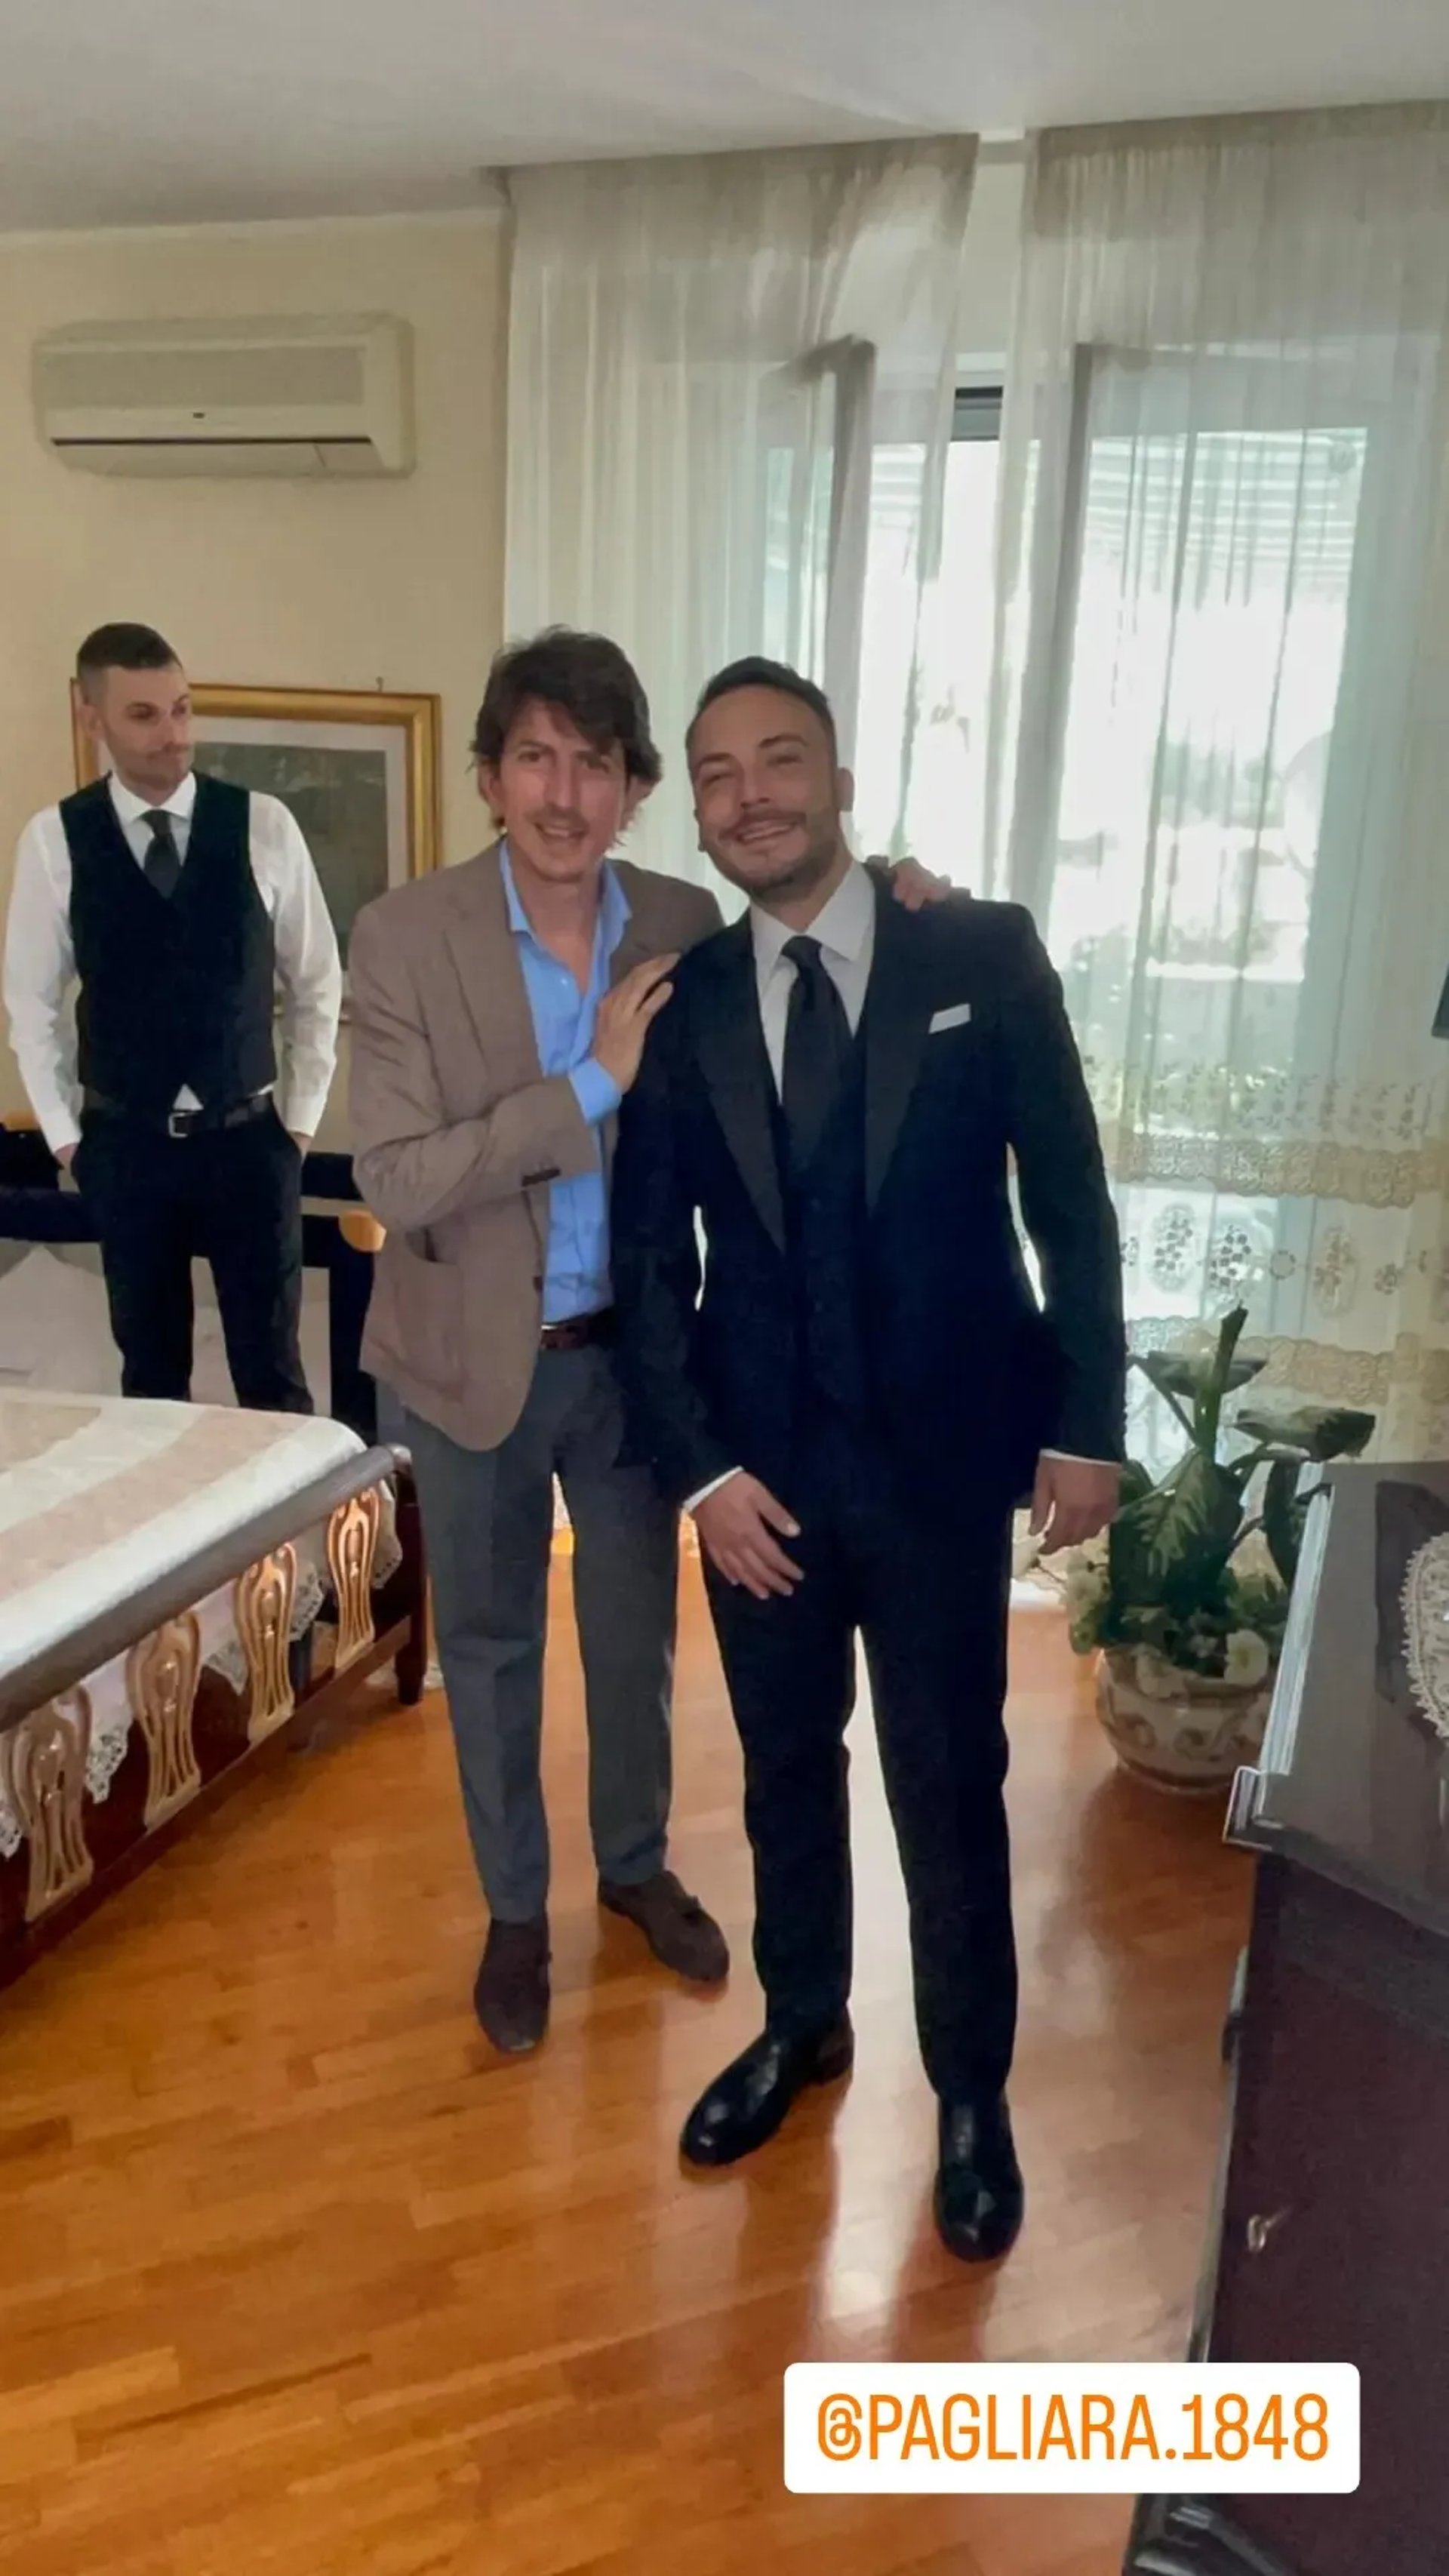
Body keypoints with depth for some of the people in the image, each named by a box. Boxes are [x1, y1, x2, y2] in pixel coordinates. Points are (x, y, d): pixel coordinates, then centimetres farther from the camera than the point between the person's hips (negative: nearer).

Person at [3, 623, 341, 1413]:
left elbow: (317, 982, 3)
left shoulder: (263, 825, -5)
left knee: (272, 1365, 5)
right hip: (124, 1144, 1)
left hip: (249, 1139, -1)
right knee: (149, 1363, 13)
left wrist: (301, 1116, 2)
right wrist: (64, 1135, 3)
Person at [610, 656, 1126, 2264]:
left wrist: (1085, 1426, -5)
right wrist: (700, 1468, -7)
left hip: (944, 1459, -2)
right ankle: (800, 2025, 43)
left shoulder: (985, 956, -5)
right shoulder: (681, 1003, 0)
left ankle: (972, 2091, 34)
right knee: (787, 1767, 19)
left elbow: (1070, 1201, -3)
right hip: (758, 1465, 3)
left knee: (949, 1792, 11)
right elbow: (649, 1261, 1)